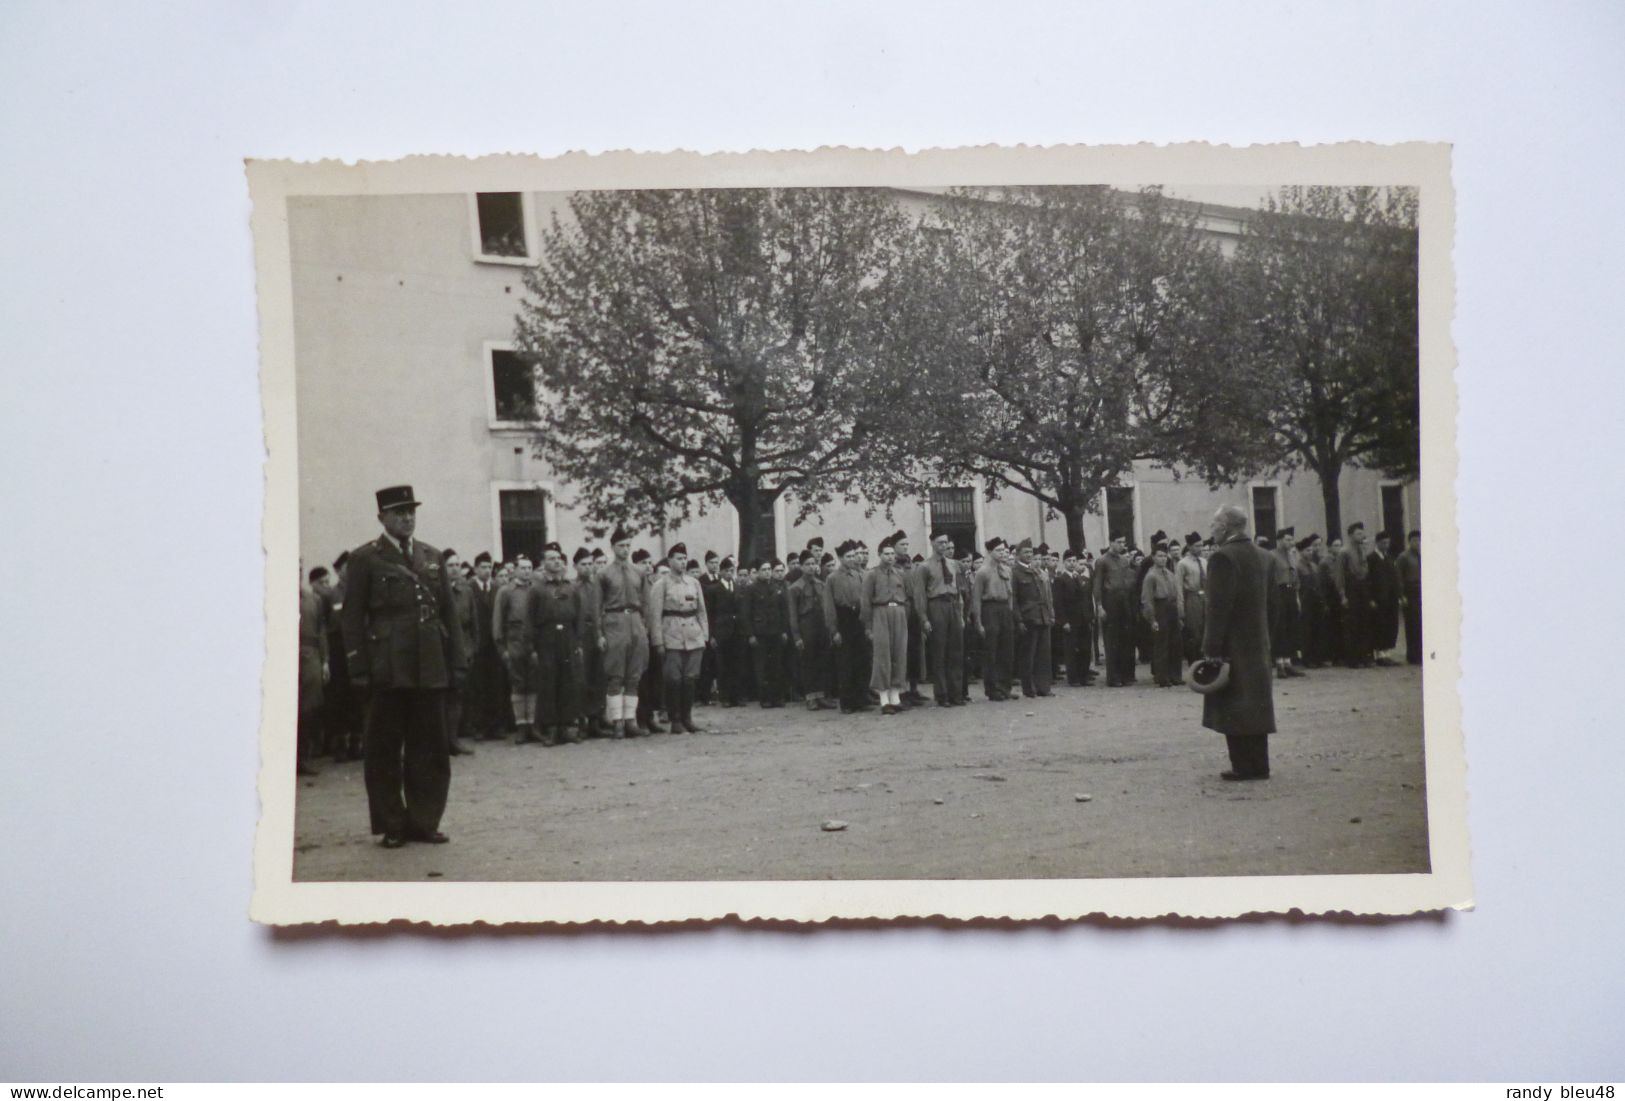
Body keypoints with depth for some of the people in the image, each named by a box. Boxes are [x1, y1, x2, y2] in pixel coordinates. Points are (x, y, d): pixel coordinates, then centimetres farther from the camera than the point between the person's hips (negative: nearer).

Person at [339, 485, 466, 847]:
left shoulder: (431, 557, 15)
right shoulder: (365, 559, 1)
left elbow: (448, 613, 13)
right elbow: (353, 618, -2)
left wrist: (457, 660, 7)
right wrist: (359, 669, -8)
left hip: (430, 669, 4)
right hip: (387, 669, -4)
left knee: (430, 749, 7)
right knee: (385, 750, 3)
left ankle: (424, 821, 17)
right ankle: (392, 826, 12)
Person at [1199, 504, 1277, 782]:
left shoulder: (1223, 557, -15)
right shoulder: (1262, 556, 10)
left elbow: (1219, 606, -19)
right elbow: (1268, 598, 14)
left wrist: (1211, 648, -17)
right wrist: (1263, 634, 18)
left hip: (1232, 644, -8)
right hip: (1258, 643, 8)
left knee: (1234, 707, -2)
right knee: (1255, 704, 12)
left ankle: (1244, 766, -2)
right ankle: (1259, 765, 15)